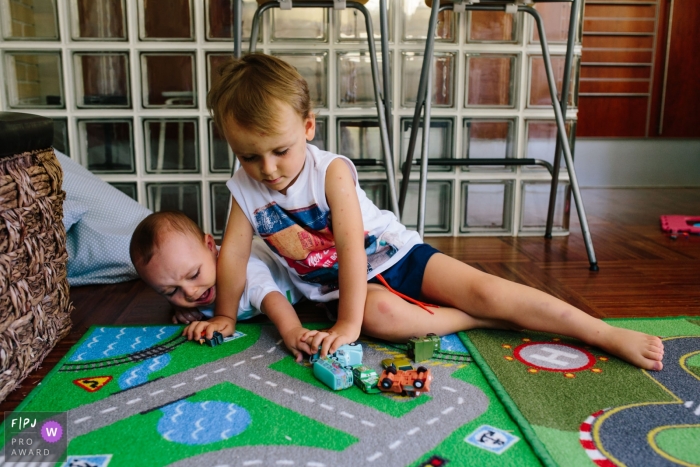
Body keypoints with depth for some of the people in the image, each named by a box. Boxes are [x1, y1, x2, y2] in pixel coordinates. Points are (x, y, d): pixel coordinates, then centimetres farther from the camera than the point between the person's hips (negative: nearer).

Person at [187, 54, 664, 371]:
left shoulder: (332, 171, -21)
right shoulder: (244, 189, -7)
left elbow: (352, 247, -27)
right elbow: (233, 254, -1)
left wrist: (347, 326, -31)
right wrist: (226, 316, 2)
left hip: (394, 253, -2)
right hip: (351, 285, 3)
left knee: (486, 290, -17)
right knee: (380, 316, -33)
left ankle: (611, 335, -8)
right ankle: (485, 321, -14)